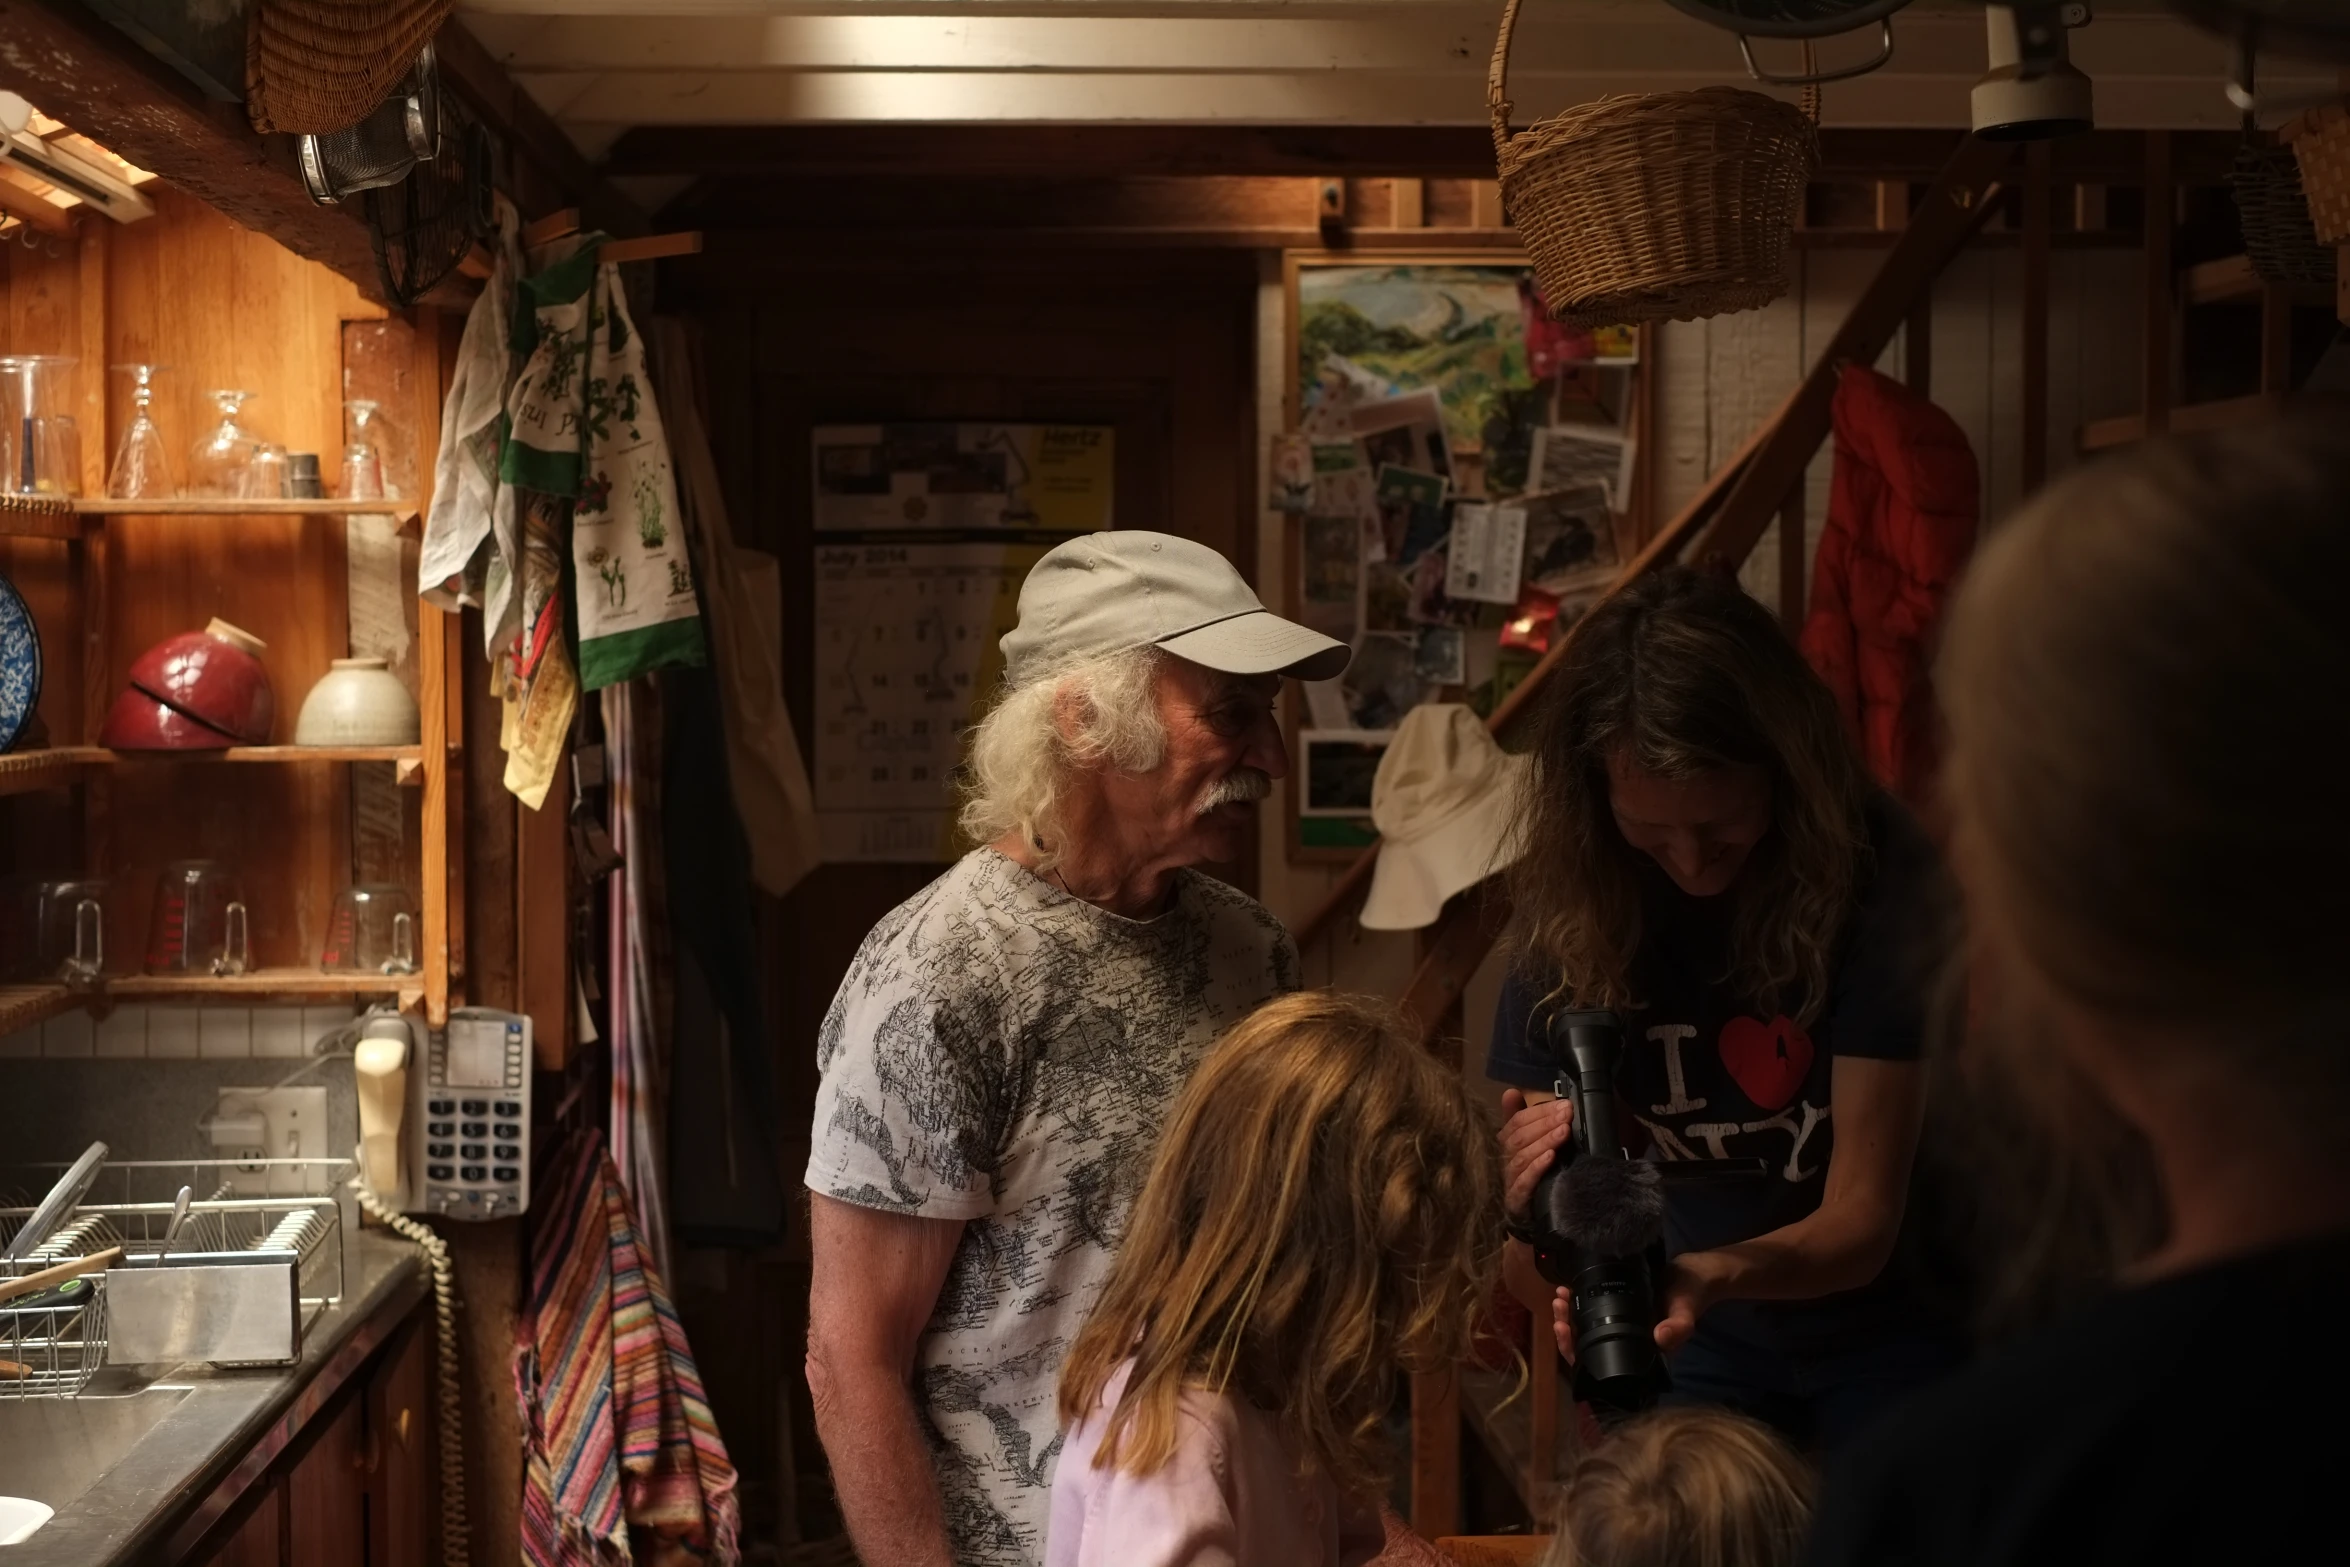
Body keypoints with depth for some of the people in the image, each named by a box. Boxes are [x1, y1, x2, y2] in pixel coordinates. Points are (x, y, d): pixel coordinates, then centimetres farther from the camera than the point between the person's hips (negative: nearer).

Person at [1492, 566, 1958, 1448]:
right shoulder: (1573, 908, -17)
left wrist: (1715, 1273, -43)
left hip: (1885, 1340, -2)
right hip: (1700, 1345, 2)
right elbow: (1529, 1288, -17)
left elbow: (1862, 1223, -23)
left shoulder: (1876, 881, -23)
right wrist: (1531, 1201, -39)